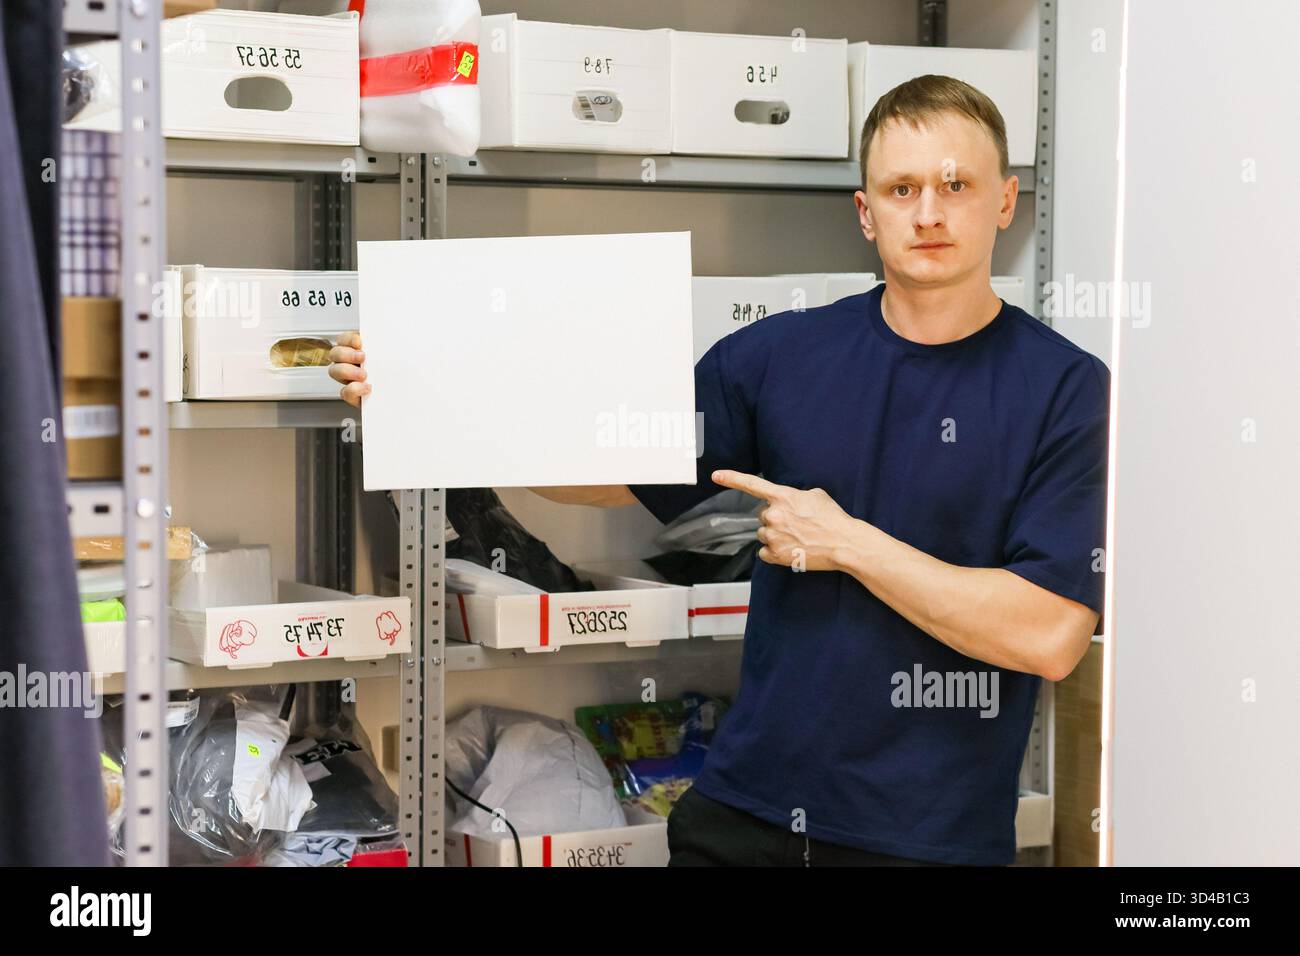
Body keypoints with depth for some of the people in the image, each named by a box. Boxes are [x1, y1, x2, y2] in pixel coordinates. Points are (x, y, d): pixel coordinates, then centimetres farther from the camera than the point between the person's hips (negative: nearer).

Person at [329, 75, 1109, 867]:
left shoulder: (1067, 390, -10)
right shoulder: (782, 353, 1)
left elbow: (1051, 636, -16)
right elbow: (614, 473, 6)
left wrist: (848, 543, -14)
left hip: (933, 832, -3)